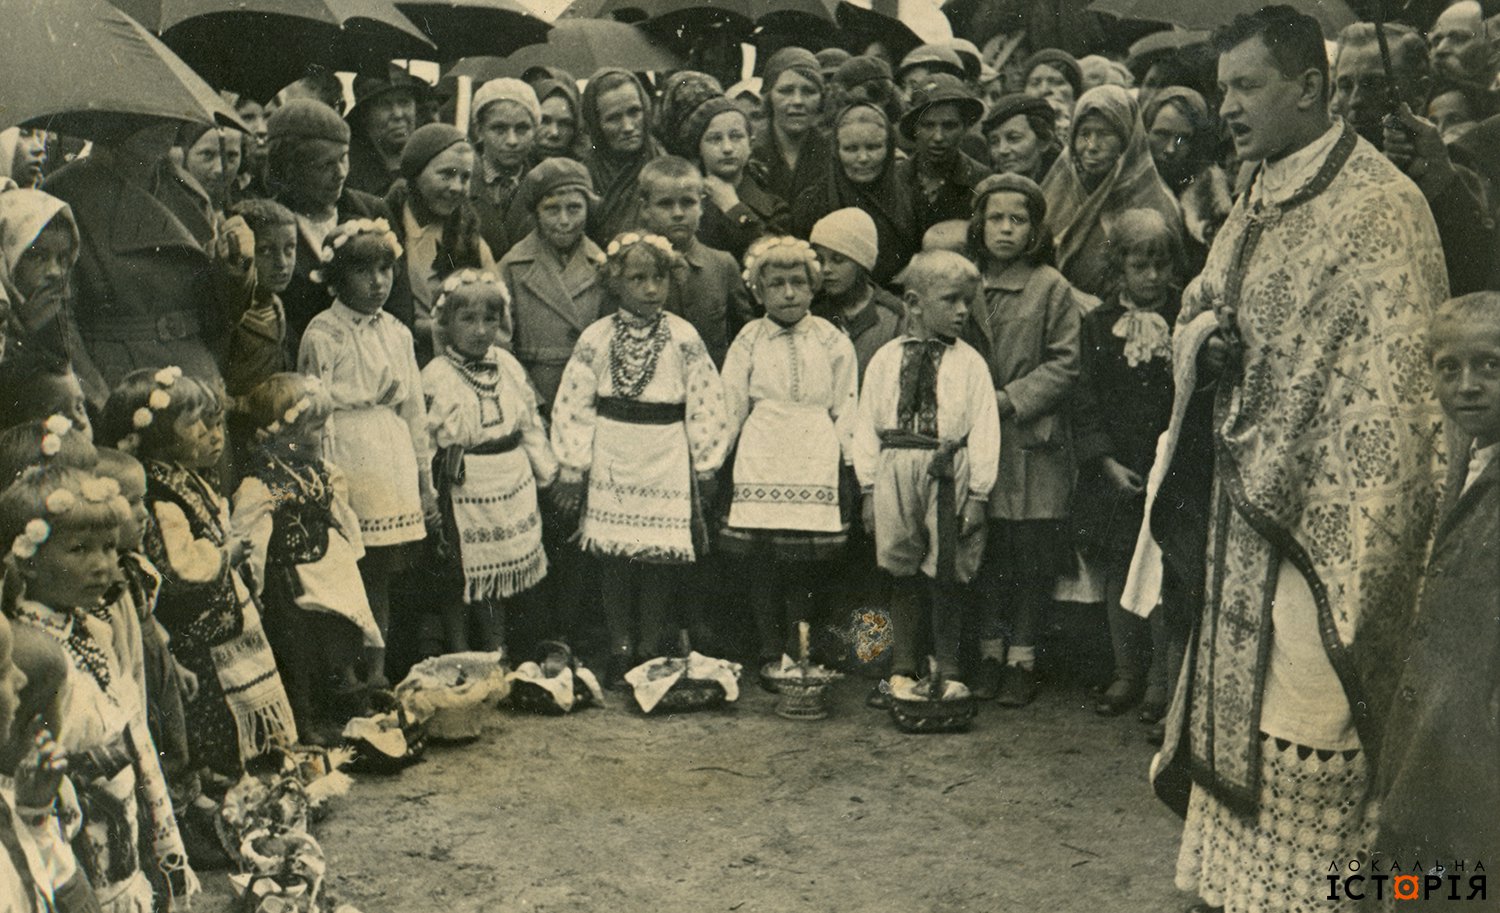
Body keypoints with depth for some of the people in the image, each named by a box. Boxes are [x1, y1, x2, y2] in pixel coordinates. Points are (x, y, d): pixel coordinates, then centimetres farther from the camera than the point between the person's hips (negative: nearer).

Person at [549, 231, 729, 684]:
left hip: (665, 463, -1)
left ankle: (649, 647, 18)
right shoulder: (596, 338, 0)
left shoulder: (683, 338, -2)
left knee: (658, 554, 3)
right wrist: (572, 468, 0)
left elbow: (706, 405, 1)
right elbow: (573, 406, 2)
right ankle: (619, 648, 18)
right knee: (612, 555, 5)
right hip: (611, 461, 1)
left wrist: (705, 466, 1)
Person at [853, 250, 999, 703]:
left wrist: (978, 493, -7)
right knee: (901, 574, 10)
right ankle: (903, 669, 22)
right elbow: (866, 423, 6)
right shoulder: (886, 359, 5)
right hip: (895, 473, 2)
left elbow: (984, 431, -3)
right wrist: (869, 486, 2)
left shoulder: (970, 363, 0)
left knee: (946, 577, 5)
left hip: (949, 476, -2)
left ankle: (947, 671, 18)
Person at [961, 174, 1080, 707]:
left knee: (1033, 552, 1)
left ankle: (1022, 657, 12)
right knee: (987, 549, 9)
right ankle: (991, 650, 21)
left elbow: (1065, 362, -5)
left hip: (1034, 442, -3)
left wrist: (1012, 398, -14)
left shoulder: (1052, 288, -1)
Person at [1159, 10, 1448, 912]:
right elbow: (1201, 302, 21)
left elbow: (1387, 384, -17)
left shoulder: (1379, 207, -15)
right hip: (1250, 499, 8)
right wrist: (1201, 332, -3)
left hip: (1327, 505, -8)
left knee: (1302, 697, -1)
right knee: (1240, 697, 15)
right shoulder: (1258, 203, 10)